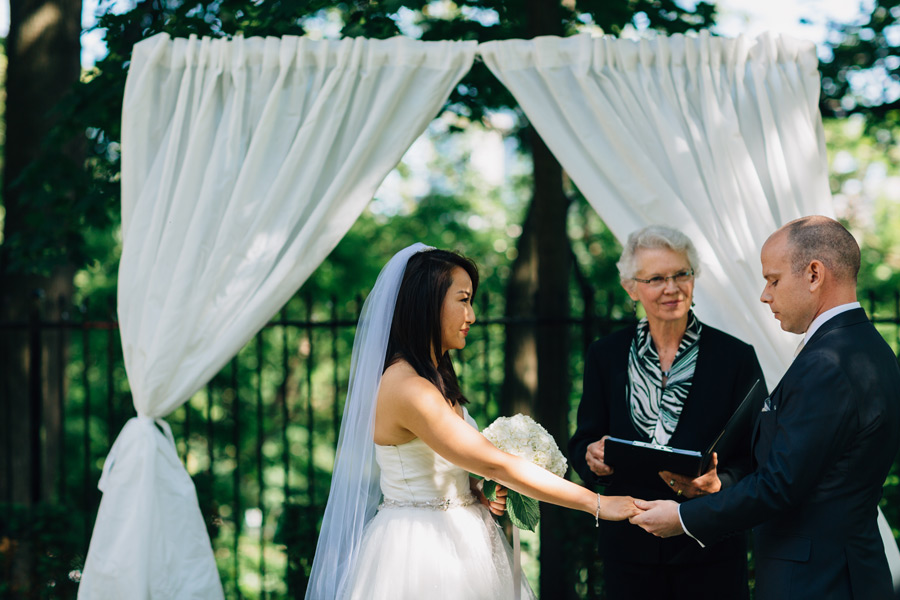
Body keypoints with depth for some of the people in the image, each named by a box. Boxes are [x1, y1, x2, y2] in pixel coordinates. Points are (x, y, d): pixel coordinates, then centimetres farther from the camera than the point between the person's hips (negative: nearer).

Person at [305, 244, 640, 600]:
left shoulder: (434, 377, 11)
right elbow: (495, 464, -21)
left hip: (456, 540, 9)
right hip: (421, 548, -9)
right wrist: (595, 504, -17)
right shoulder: (407, 388, -20)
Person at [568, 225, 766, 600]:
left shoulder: (736, 357, -2)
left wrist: (718, 484, -23)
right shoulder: (605, 356, 5)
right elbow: (581, 444, 7)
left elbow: (756, 454, -4)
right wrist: (592, 456, -16)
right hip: (629, 546, 2)